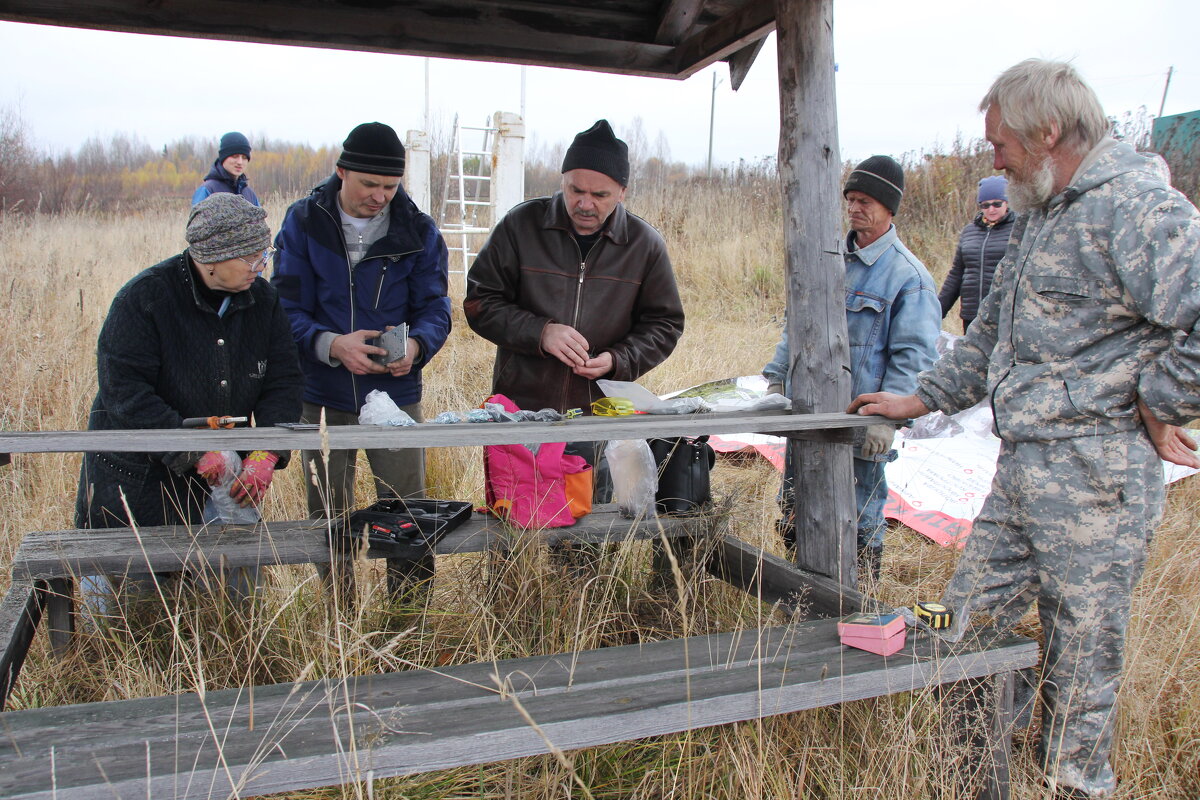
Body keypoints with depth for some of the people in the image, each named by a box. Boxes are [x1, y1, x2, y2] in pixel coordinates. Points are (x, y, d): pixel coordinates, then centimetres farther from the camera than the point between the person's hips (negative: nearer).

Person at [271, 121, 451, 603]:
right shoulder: (304, 222, -3)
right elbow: (287, 309, -7)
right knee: (328, 517, 13)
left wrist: (416, 343, -25)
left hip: (396, 394, 0)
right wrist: (332, 345, -27)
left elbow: (435, 308, -2)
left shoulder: (418, 231, -1)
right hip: (323, 396, 1)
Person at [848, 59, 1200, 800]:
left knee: (1081, 655, 6)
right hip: (1021, 468, 9)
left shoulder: (1139, 207, -14)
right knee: (968, 624, 15)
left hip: (1095, 475, -9)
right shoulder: (1041, 216, 18)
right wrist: (921, 400, 24)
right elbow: (994, 334, 26)